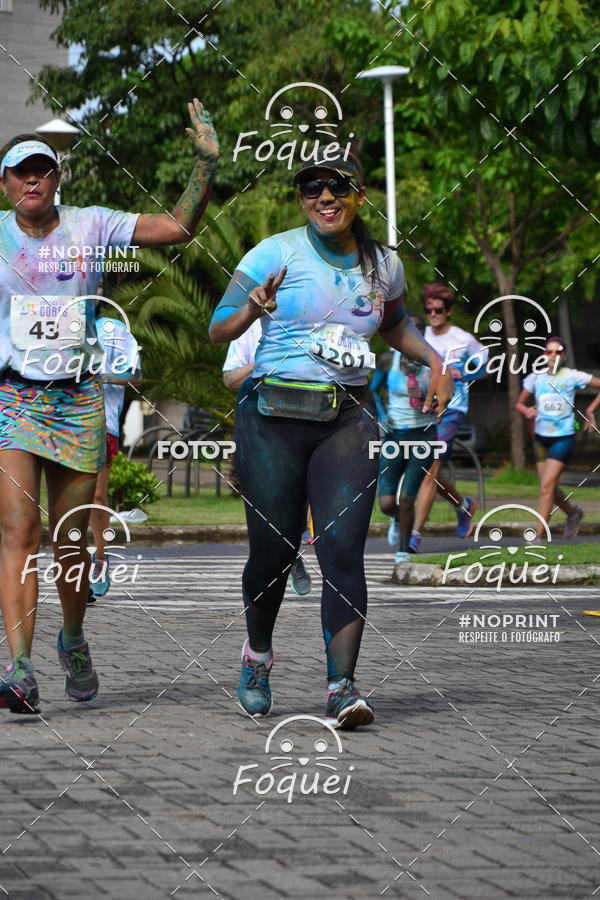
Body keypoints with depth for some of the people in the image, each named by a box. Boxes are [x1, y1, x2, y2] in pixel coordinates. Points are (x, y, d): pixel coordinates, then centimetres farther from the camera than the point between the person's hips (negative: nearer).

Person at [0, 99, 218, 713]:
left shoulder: (90, 226, 4)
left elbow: (178, 228, 2)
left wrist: (206, 162, -7)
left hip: (78, 398, 1)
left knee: (70, 538, 7)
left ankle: (73, 641, 34)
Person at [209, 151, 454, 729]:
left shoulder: (383, 265, 10)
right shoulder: (276, 253, -2)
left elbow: (395, 324, 32)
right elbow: (217, 330, -2)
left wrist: (434, 362, 14)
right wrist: (251, 310, -24)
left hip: (349, 417, 2)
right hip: (274, 415, -2)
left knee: (343, 551, -12)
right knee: (273, 549, 2)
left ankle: (342, 688, -15)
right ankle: (257, 654, 31)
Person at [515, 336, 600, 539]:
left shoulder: (572, 376, -6)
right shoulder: (535, 378, 4)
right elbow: (519, 403, 10)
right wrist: (527, 411, -11)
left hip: (563, 438, -5)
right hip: (541, 438, 5)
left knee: (546, 487, -14)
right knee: (550, 488, 12)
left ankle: (539, 536, -11)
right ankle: (573, 513, 41)